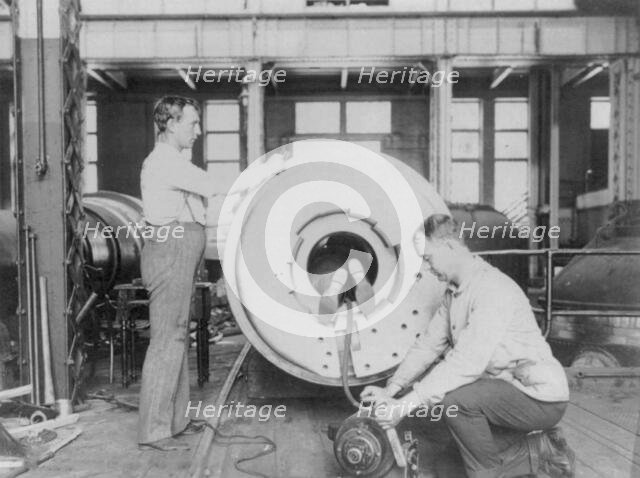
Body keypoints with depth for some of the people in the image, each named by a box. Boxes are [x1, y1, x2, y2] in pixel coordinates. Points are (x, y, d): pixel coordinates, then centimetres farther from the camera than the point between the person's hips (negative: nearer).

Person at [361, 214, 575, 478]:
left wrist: (406, 405, -34)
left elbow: (468, 361, -34)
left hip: (541, 396, -10)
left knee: (452, 397, -28)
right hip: (504, 385, 10)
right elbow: (430, 342, 6)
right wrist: (391, 389, -5)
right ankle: (538, 451, 18)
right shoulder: (454, 291, 6)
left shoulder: (492, 288, -25)